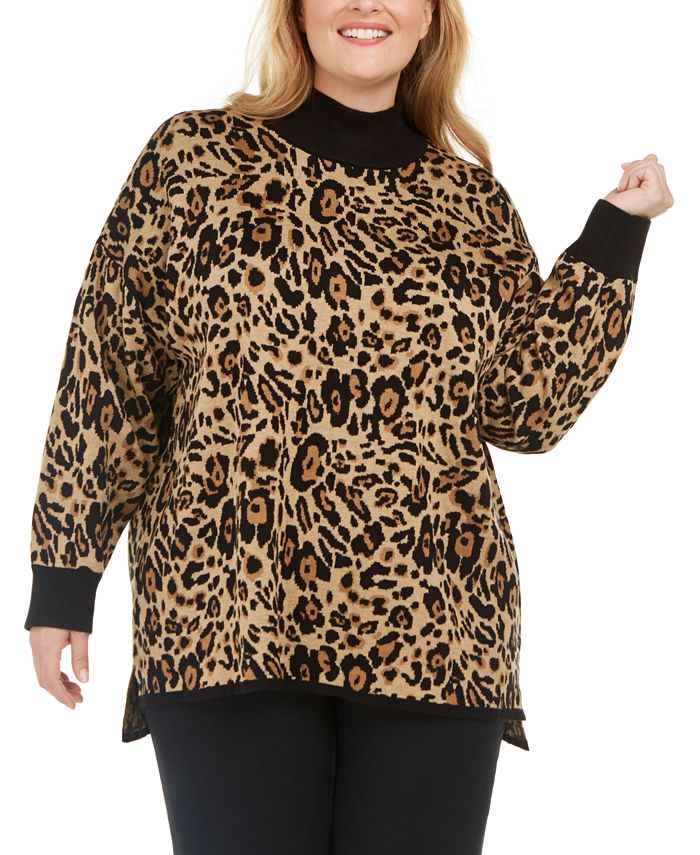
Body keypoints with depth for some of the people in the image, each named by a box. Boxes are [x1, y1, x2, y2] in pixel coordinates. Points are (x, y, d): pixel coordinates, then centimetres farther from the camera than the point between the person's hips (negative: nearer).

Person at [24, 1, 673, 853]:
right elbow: (108, 375, 6)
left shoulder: (474, 203, 14)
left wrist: (615, 232, 6)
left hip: (434, 632, 2)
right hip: (226, 615, -2)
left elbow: (527, 409, 5)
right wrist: (61, 573, 3)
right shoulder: (193, 156, 8)